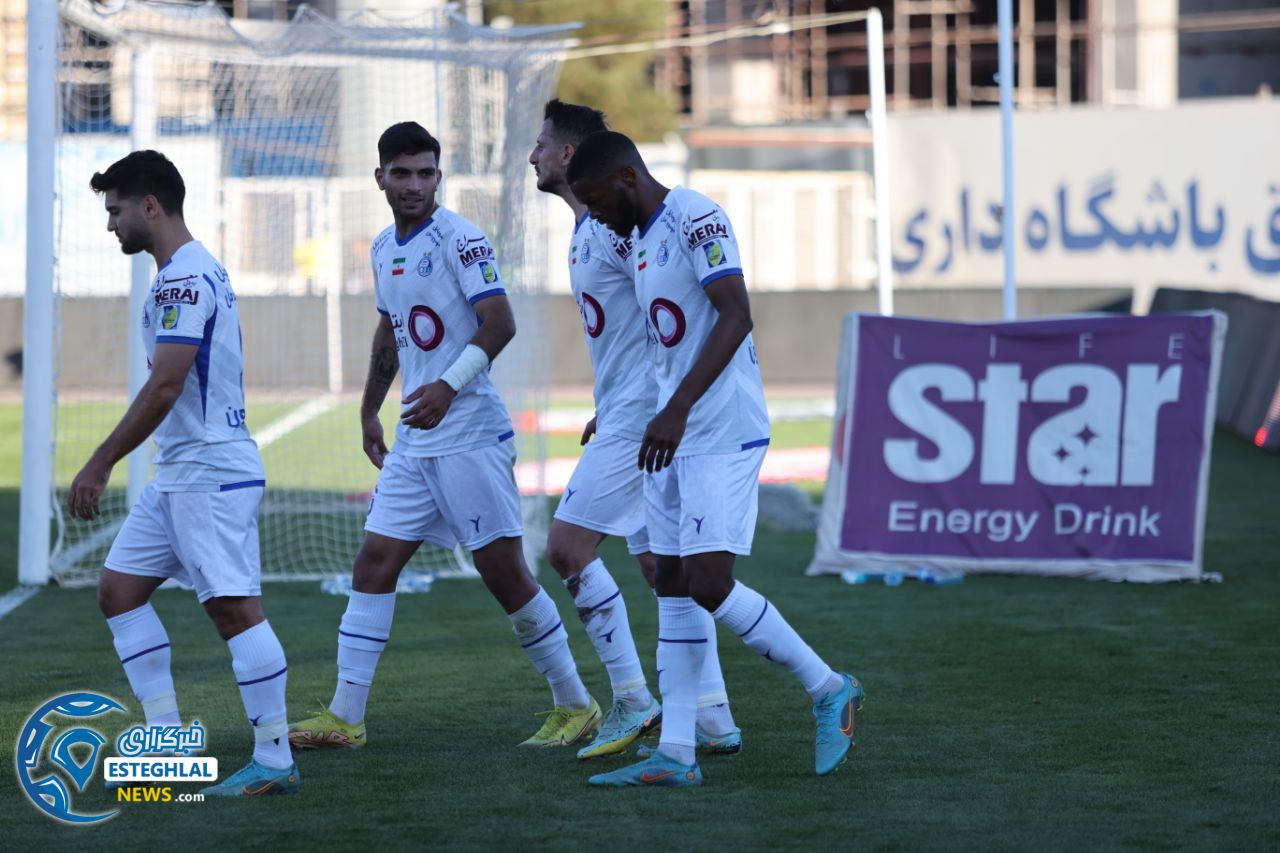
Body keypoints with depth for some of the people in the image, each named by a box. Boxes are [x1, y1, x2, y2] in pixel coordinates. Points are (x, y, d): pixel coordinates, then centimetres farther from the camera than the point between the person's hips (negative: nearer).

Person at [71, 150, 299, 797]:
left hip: (212, 474, -11)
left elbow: (164, 386, -21)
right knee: (119, 588, 9)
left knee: (235, 607, -11)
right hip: (178, 475, 11)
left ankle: (275, 761, -9)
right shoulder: (191, 272, 17)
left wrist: (100, 465, -18)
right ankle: (166, 741, 10)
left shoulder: (185, 277, -15)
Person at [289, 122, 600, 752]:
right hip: (413, 442, 8)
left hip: (470, 436, -8)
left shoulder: (459, 239, -10)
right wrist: (369, 411, 27)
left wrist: (450, 385, -29)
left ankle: (575, 706, 7)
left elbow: (500, 323, -19)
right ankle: (344, 718, 3)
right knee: (373, 564, 2)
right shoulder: (384, 249, 14)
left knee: (502, 571, -4)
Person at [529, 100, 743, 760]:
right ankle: (712, 720, 9)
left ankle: (632, 700, -8)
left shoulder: (614, 222, -13)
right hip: (629, 417, 10)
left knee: (567, 547, -11)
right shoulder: (586, 230, 19)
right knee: (658, 563, 9)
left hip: (640, 420, -10)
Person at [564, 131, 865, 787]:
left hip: (723, 432, -10)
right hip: (674, 437, 10)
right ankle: (676, 754, 6)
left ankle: (829, 690, 2)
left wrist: (677, 409, -29)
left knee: (707, 581, -15)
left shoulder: (695, 218, -13)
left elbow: (736, 317, -23)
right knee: (673, 586, 6)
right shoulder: (644, 241, 17)